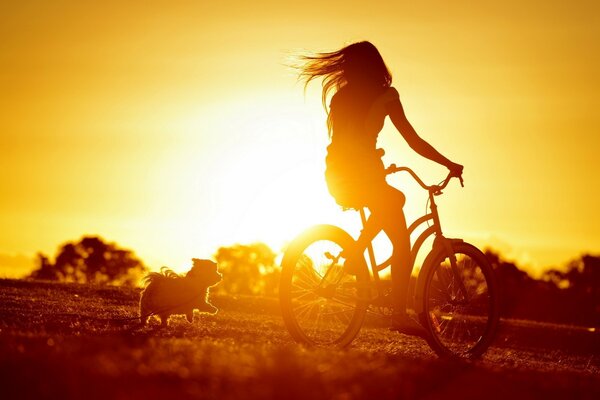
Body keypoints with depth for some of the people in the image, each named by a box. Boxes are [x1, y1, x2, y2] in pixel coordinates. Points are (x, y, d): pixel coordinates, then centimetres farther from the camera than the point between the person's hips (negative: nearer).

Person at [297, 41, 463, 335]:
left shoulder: (340, 96, 14)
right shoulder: (385, 95, -1)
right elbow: (414, 141, -3)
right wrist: (449, 164, 7)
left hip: (336, 176, 6)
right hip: (364, 173, -6)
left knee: (395, 199, 32)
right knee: (402, 243, 2)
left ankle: (354, 254, 16)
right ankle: (399, 315, -8)